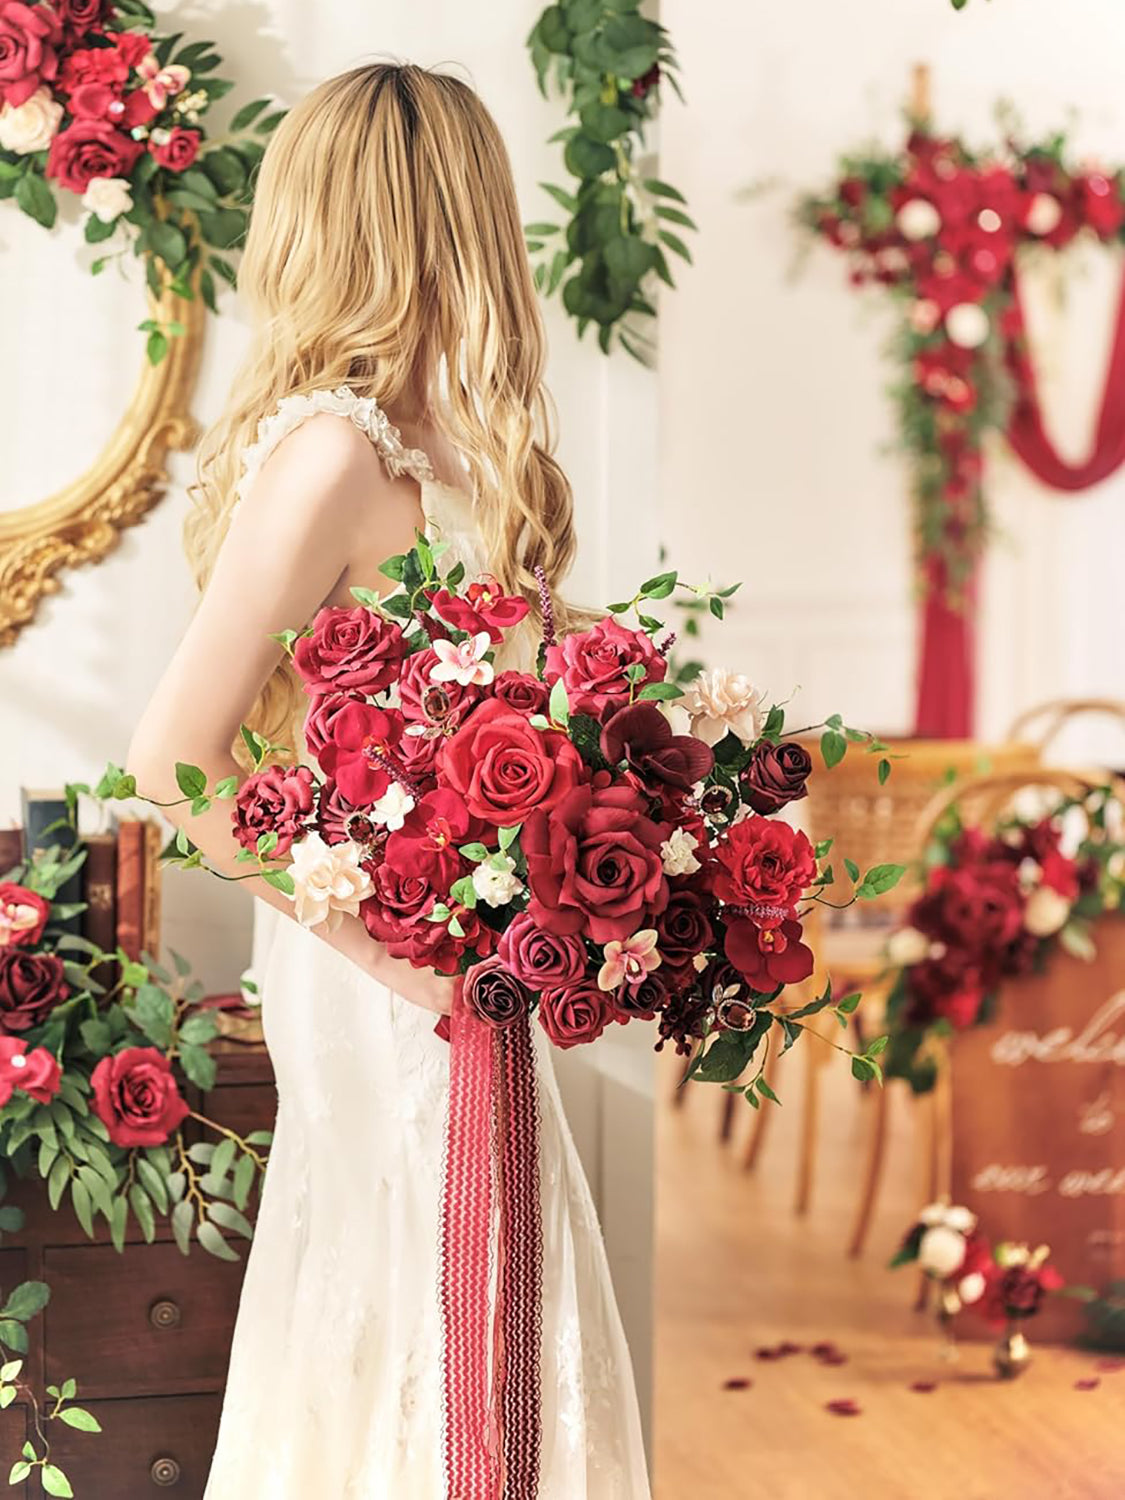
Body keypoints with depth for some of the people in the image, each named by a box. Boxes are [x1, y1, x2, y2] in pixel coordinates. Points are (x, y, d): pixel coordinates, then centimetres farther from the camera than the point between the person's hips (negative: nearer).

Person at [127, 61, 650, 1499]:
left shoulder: (423, 435, 4)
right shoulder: (339, 451, -21)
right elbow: (168, 756, -23)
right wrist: (373, 938, -18)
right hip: (398, 968, -8)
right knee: (442, 1320, 5)